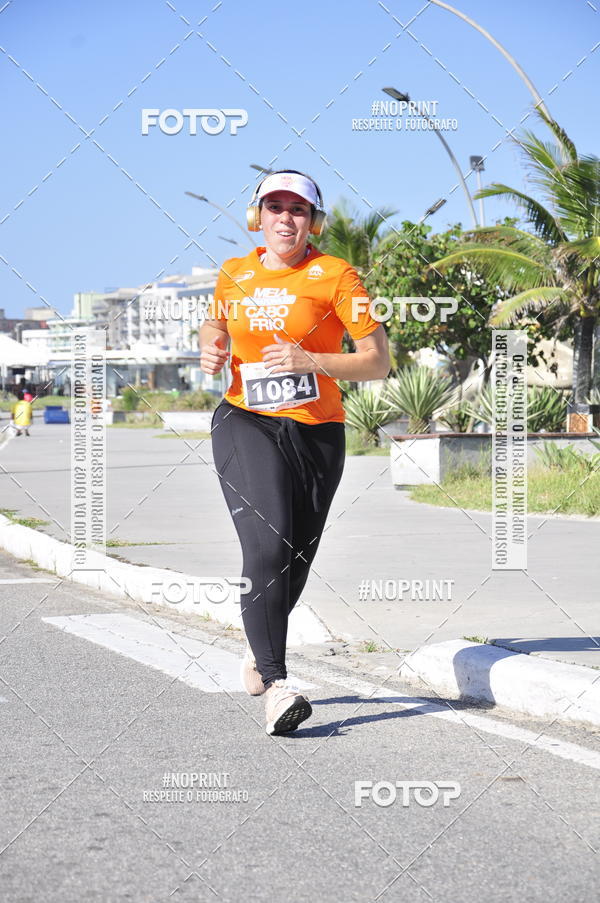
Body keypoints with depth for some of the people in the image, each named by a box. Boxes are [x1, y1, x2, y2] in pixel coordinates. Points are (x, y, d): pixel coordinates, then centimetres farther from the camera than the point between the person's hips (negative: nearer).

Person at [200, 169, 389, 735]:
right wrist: (212, 350, 5)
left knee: (295, 560, 9)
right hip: (245, 425, 0)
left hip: (316, 434, 0)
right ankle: (275, 686, -24)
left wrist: (309, 361, -21)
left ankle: (258, 643, 40)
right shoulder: (234, 274, 8)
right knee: (268, 545, -21)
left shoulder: (335, 276, -4)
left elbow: (379, 362, -7)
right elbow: (214, 324, 29)